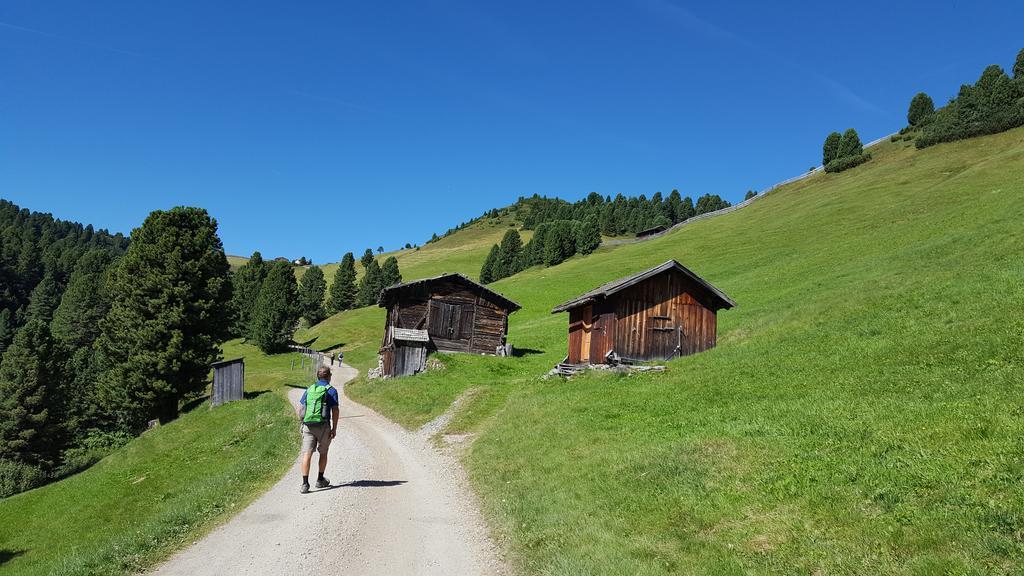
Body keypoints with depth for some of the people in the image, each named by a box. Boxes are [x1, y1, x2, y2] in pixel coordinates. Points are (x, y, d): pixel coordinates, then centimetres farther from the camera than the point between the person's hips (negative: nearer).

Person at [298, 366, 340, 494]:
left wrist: (302, 423, 21)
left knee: (307, 453, -2)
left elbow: (300, 408, 13)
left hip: (307, 425, 3)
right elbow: (335, 411, -7)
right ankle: (320, 480, 26)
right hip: (323, 426, -3)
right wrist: (334, 429, -3)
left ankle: (305, 483, -11)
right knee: (323, 453, 15)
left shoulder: (309, 389, 13)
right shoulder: (331, 390, -1)